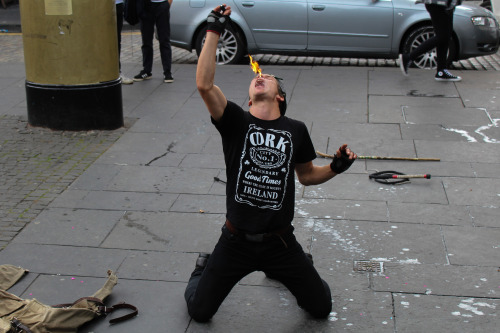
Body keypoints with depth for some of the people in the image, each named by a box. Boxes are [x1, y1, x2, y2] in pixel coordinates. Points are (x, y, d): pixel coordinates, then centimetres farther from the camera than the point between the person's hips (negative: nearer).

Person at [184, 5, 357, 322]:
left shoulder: (296, 130, 0)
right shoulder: (236, 121, -7)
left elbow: (307, 175, 13)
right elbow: (204, 84, -23)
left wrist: (336, 167, -7)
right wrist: (214, 31, -21)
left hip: (280, 242, 2)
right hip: (236, 241, -1)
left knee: (321, 308, 11)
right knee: (199, 312, 6)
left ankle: (283, 272, 39)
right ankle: (204, 270, 39)